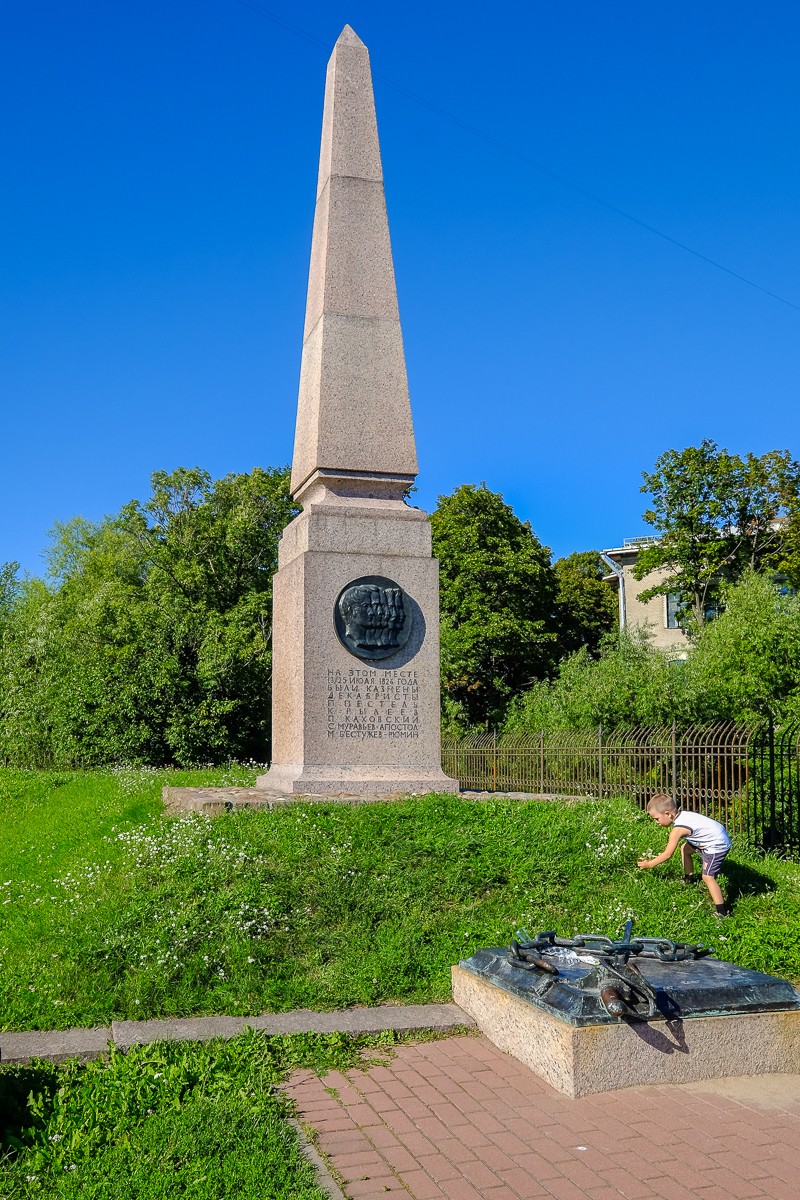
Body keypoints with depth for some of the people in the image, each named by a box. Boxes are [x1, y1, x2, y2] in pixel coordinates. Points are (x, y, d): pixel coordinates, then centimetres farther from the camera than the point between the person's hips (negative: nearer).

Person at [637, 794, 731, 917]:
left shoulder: (678, 828, -25)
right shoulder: (682, 815, 0)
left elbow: (668, 854, -19)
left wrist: (648, 864, -9)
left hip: (717, 846, -10)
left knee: (707, 877, -13)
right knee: (685, 848, 24)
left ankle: (722, 912, -11)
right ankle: (689, 878, 42)